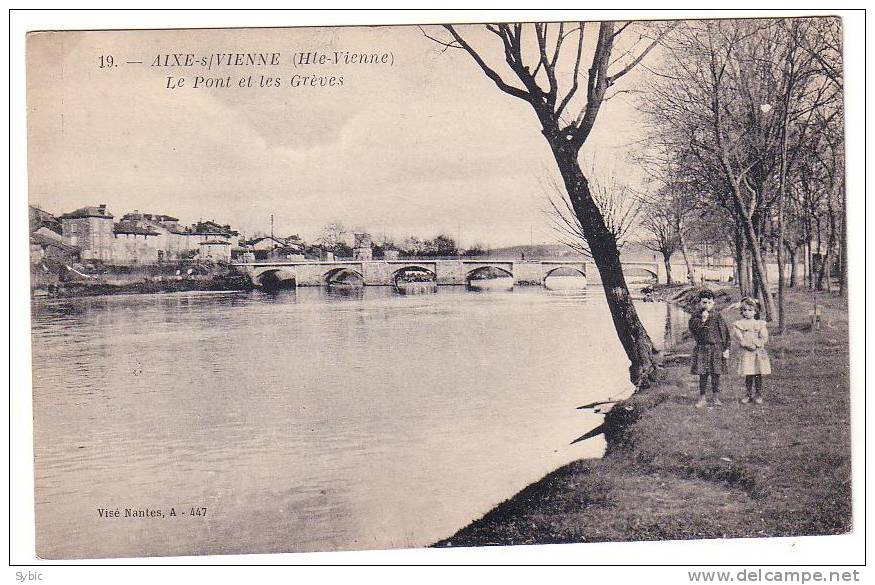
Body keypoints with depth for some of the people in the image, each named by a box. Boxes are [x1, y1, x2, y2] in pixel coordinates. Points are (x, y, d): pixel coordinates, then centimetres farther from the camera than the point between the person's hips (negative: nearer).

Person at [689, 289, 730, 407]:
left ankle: (716, 398, 15)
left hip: (716, 348, -1)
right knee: (702, 375, 3)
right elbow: (692, 328, -9)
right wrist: (702, 320, -18)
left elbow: (724, 333, -1)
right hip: (701, 349, 1)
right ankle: (702, 398, 11)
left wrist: (726, 349, -4)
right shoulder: (696, 316, 4)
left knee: (715, 374, 3)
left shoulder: (717, 316, -2)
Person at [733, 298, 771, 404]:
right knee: (748, 375, 3)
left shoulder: (760, 324, 5)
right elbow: (739, 338, -5)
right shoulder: (739, 324, 4)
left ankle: (758, 394, 10)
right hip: (746, 352, 0)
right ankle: (749, 394, 15)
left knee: (758, 375, 2)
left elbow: (764, 337, -4)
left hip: (758, 351, 0)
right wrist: (747, 345, -16)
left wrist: (756, 344, -17)